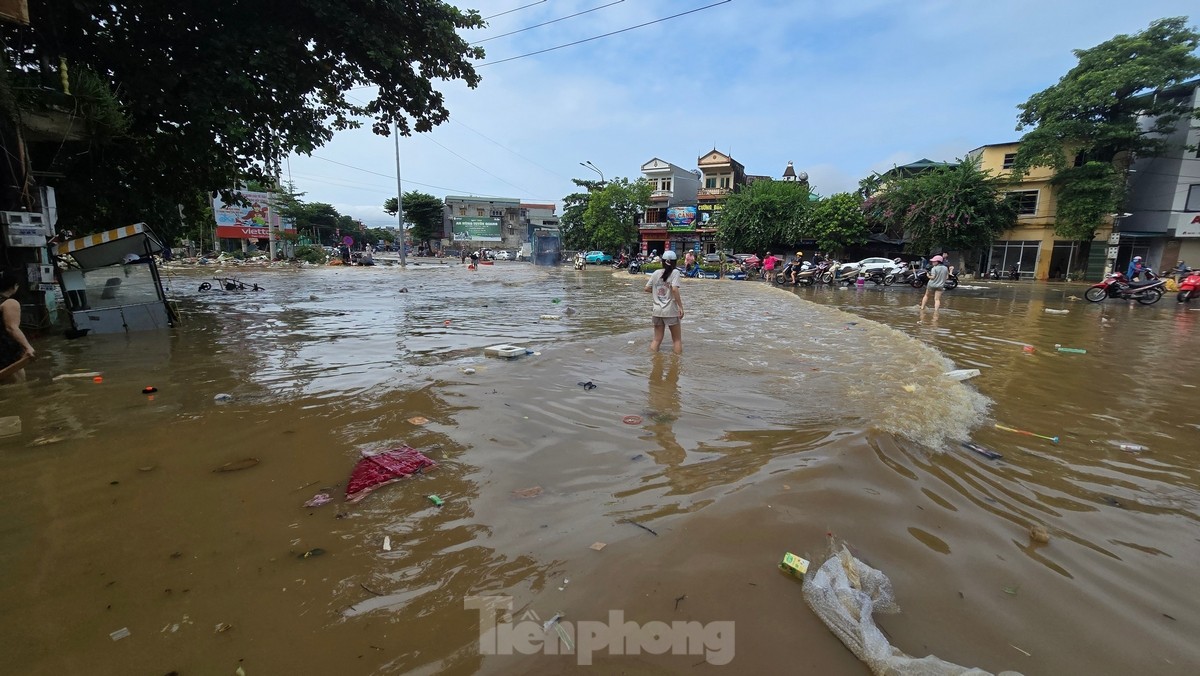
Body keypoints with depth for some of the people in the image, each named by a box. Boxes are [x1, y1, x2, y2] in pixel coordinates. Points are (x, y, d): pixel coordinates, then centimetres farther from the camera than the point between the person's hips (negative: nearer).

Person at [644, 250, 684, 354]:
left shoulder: (656, 273, 6)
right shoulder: (675, 272, -7)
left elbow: (646, 289, 6)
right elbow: (674, 290, -19)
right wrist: (681, 307, -15)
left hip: (657, 311, 4)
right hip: (671, 311, -4)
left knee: (657, 339, 13)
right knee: (677, 339, 11)